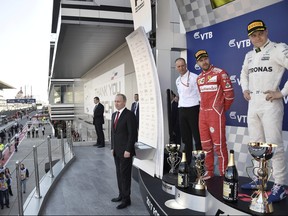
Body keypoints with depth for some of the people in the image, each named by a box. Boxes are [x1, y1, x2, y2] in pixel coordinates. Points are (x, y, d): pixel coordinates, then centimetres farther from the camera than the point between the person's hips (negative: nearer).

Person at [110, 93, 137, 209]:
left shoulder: (129, 115, -13)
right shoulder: (114, 115, 13)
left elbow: (132, 133, -16)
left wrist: (128, 150, -17)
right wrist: (112, 147, 12)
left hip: (125, 151, -7)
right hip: (116, 151, 7)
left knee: (125, 175, 1)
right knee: (119, 174, 14)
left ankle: (126, 199, 13)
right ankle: (121, 195, 28)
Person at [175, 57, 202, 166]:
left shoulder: (194, 77, -7)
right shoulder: (177, 80, 15)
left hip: (193, 108, -7)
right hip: (182, 110, 7)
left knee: (197, 136, -3)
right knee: (186, 137, 12)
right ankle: (187, 161, 21)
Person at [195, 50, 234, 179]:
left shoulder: (220, 73, -7)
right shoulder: (199, 78, 15)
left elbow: (229, 93, -7)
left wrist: (222, 109, 2)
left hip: (215, 114, -7)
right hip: (202, 114, 7)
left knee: (219, 145, -4)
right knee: (206, 145, 12)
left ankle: (223, 174, 7)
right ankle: (209, 172, 24)